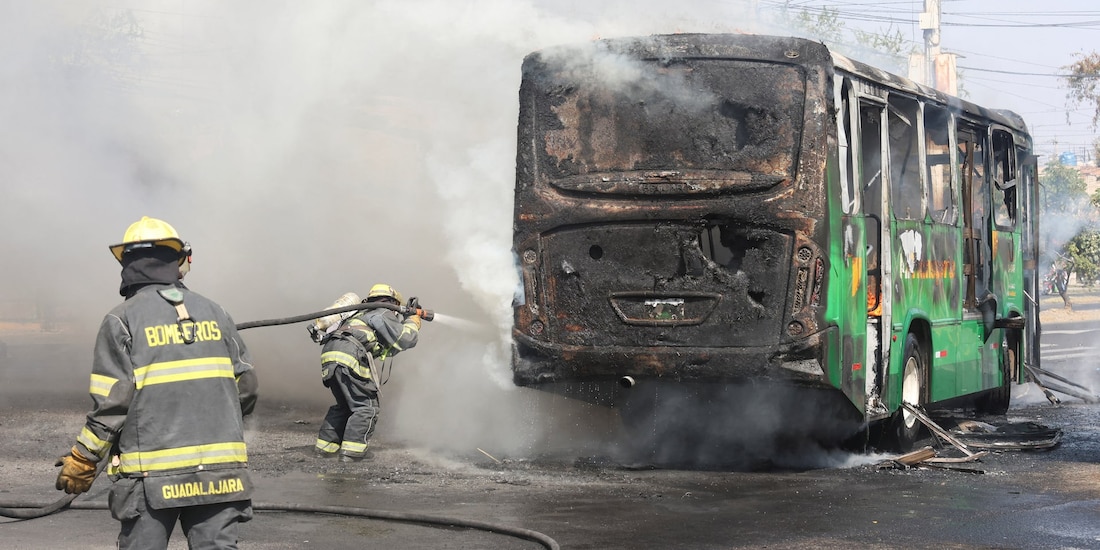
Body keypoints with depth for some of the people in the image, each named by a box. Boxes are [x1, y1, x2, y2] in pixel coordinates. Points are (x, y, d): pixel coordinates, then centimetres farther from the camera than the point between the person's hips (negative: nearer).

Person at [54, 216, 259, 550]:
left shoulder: (123, 320, -3)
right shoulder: (213, 313, 8)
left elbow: (112, 403, -8)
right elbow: (246, 388, 9)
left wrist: (81, 462, 2)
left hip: (152, 476, -3)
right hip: (219, 471, 3)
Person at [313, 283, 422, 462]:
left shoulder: (366, 314, 37)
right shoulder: (384, 314, 10)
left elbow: (389, 349, 41)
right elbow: (405, 340, 1)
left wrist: (406, 318, 38)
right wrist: (413, 319, 19)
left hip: (330, 354, 9)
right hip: (348, 355, -9)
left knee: (345, 405, 23)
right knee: (366, 406, -4)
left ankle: (325, 445, 21)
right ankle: (351, 450, -13)